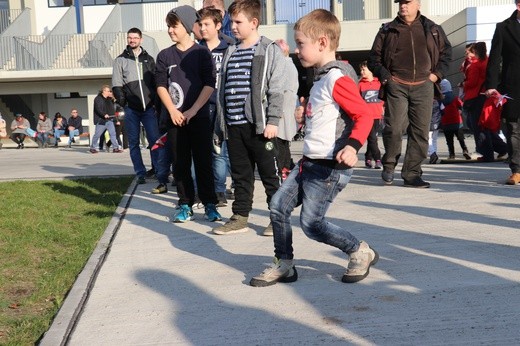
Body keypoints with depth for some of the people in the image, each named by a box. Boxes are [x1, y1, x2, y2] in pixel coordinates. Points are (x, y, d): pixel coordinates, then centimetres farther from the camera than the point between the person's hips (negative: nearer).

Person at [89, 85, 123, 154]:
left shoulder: (109, 99, 17)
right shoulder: (98, 99, -6)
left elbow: (112, 108, 24)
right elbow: (98, 109, -17)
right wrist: (104, 115, -28)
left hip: (109, 120, 6)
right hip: (101, 120, -6)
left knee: (113, 133, -2)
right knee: (97, 134, 1)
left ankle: (116, 148, -2)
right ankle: (92, 148, 14)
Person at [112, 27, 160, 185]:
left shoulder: (149, 59, 13)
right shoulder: (120, 60, 8)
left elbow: (156, 82, 11)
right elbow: (116, 85, 2)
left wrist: (156, 102, 1)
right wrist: (122, 102, -10)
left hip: (148, 107, 0)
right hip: (131, 109, 0)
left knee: (155, 140, -7)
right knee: (134, 142, 4)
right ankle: (140, 174, 10)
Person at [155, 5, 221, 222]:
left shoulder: (202, 53, 1)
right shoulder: (164, 56, 9)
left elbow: (209, 84, -4)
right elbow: (160, 85, 4)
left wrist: (192, 111, -12)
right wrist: (173, 111, -10)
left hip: (199, 117, -2)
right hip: (174, 118, 3)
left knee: (203, 162, 0)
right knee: (180, 163, 5)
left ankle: (210, 204, 8)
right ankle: (185, 205, 12)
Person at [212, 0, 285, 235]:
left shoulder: (270, 51, -2)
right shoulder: (230, 52, 16)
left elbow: (276, 90, -8)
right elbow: (222, 89, 17)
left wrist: (272, 121, -14)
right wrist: (221, 122, 13)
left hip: (259, 125, -5)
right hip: (233, 126, 6)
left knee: (270, 175, 3)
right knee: (240, 176, 12)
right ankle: (240, 218, 21)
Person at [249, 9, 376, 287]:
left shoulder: (337, 78, -17)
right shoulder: (321, 77, 14)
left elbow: (365, 115, -23)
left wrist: (352, 146, -35)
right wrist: (307, 115, 28)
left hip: (329, 167, -10)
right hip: (309, 162, 10)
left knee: (311, 223, -7)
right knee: (278, 205, 8)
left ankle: (361, 253, 14)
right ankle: (284, 265, 20)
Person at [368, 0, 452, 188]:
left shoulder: (433, 29, 12)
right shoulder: (387, 30, 9)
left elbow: (446, 52, 20)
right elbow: (374, 57, 11)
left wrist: (437, 74, 7)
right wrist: (384, 76, -4)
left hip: (423, 86, 2)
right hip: (396, 86, -2)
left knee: (420, 132, 0)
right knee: (394, 128, -14)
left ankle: (412, 174, 8)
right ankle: (389, 164, 11)